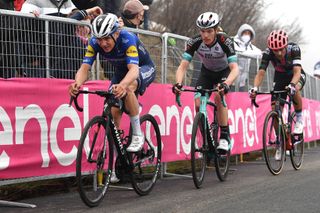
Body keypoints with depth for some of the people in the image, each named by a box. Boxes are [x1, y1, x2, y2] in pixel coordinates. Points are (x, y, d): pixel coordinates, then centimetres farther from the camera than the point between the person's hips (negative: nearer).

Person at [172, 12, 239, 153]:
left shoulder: (225, 41, -32)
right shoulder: (195, 42, -26)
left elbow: (235, 68, -40)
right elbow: (183, 66, -29)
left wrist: (226, 84, -60)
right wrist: (178, 84, -49)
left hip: (224, 73, -3)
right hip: (206, 72, 3)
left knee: (219, 97, -30)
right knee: (198, 105, -16)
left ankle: (225, 136, -17)